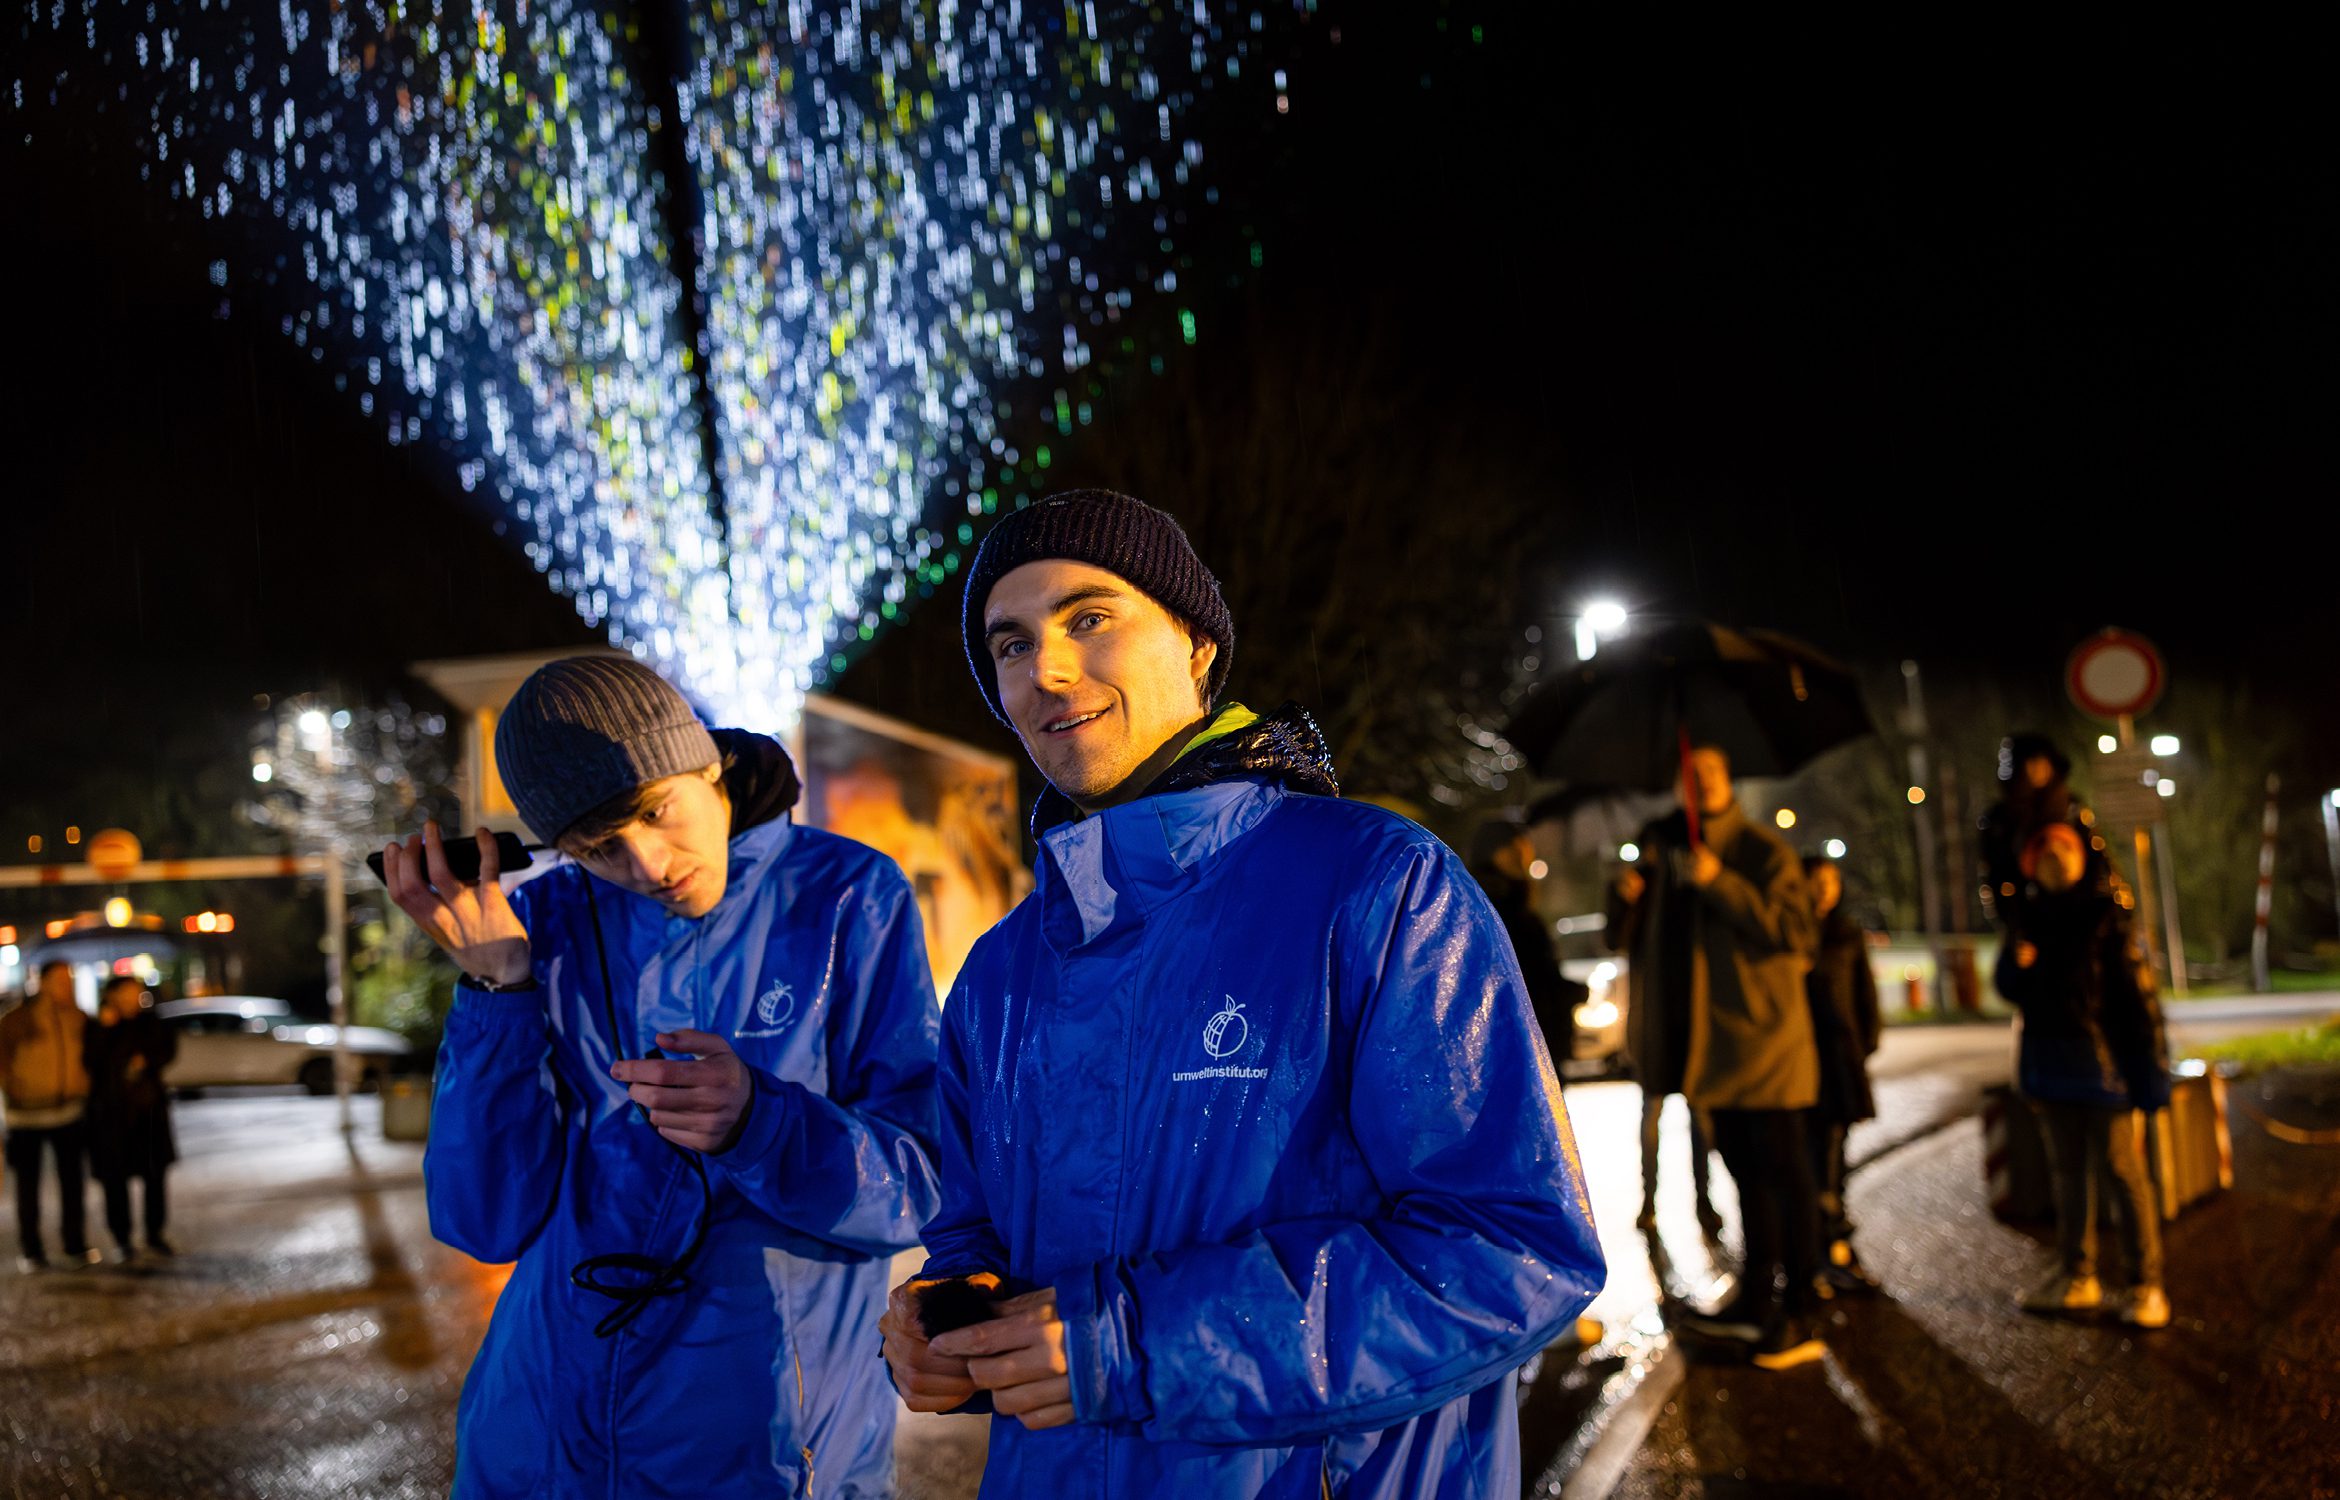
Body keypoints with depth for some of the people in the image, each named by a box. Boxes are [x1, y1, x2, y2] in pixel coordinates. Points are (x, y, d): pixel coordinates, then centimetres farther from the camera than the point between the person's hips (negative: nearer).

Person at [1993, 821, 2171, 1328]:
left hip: (2100, 1061, -6)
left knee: (2120, 1171, -7)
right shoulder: (2033, 918, 11)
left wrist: (2148, 1063, -14)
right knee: (2068, 1172, 13)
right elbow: (2009, 989, 17)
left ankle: (2145, 1285, -2)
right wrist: (2015, 964, -7)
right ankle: (2077, 1277, 21)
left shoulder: (2104, 912, -5)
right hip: (2052, 1066, 6)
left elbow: (2135, 987, -9)